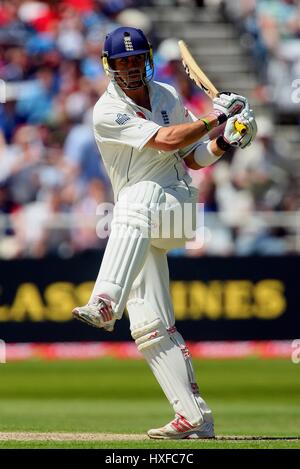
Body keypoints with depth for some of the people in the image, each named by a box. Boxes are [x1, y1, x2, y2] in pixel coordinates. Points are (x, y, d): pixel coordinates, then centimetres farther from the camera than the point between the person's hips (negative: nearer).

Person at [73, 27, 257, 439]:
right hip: (138, 230, 1)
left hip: (176, 202, -1)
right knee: (150, 326, -5)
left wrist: (226, 142, -3)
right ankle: (194, 417, 1)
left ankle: (106, 303, -60)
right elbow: (166, 141, -15)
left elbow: (193, 157, 15)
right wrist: (217, 116, -13)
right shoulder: (108, 111, -5)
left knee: (134, 199, -37)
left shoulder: (168, 96, 10)